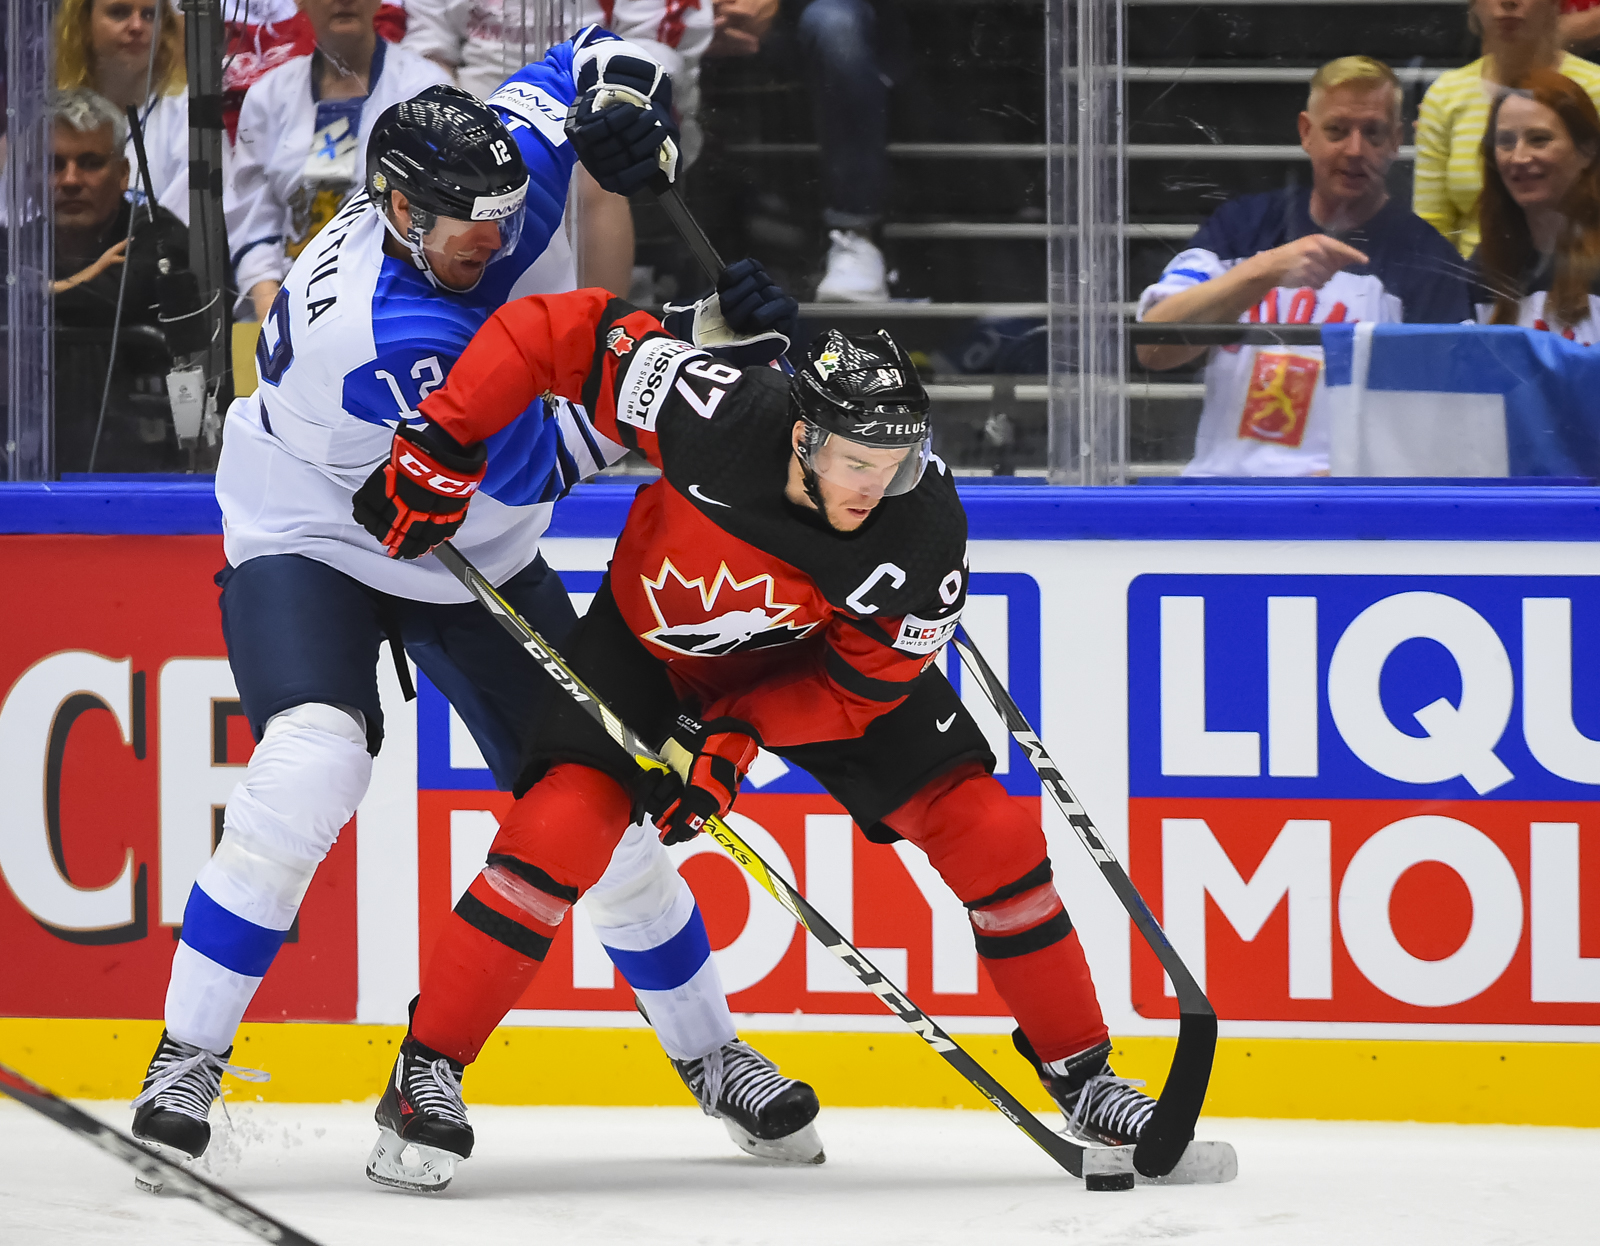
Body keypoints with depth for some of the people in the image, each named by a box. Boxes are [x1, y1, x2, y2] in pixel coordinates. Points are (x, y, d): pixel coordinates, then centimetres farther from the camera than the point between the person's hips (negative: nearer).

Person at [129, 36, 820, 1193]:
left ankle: (710, 1053, 23)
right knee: (313, 764, -31)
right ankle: (187, 1058, -19)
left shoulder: (497, 176, -17)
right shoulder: (383, 325, -36)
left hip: (476, 556, 7)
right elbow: (533, 462, -34)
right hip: (310, 542, -6)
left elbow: (587, 60, -2)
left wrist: (620, 101, -25)